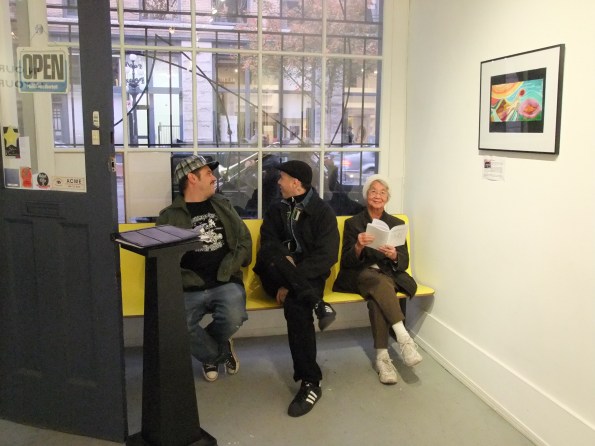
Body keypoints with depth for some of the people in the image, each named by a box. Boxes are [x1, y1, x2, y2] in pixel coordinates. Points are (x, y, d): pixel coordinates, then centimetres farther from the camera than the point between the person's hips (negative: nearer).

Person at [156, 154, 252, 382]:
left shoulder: (223, 205, 15)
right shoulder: (170, 216, 6)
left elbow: (244, 240, 13)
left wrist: (228, 269, 0)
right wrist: (182, 282, -13)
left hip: (226, 282, 1)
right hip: (190, 289, -1)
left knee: (233, 318, -29)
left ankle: (213, 353, 10)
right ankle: (217, 353, 6)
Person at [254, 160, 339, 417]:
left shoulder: (323, 212, -2)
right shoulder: (276, 210, 13)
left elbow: (327, 256, -13)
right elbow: (267, 244, 1)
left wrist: (291, 282, -23)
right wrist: (282, 257, -23)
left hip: (309, 276, -3)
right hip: (278, 277, 3)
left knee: (296, 305, -35)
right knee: (270, 257, -30)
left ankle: (310, 383, -27)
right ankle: (317, 303, -33)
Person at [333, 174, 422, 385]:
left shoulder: (397, 223, 12)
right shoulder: (352, 223, 8)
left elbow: (404, 263, 4)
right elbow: (346, 262, -1)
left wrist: (394, 255, -20)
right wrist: (358, 247, -23)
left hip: (388, 275, 1)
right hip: (359, 275, -1)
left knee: (377, 296, -35)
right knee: (379, 282, -37)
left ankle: (382, 356, -35)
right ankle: (403, 337, -41)